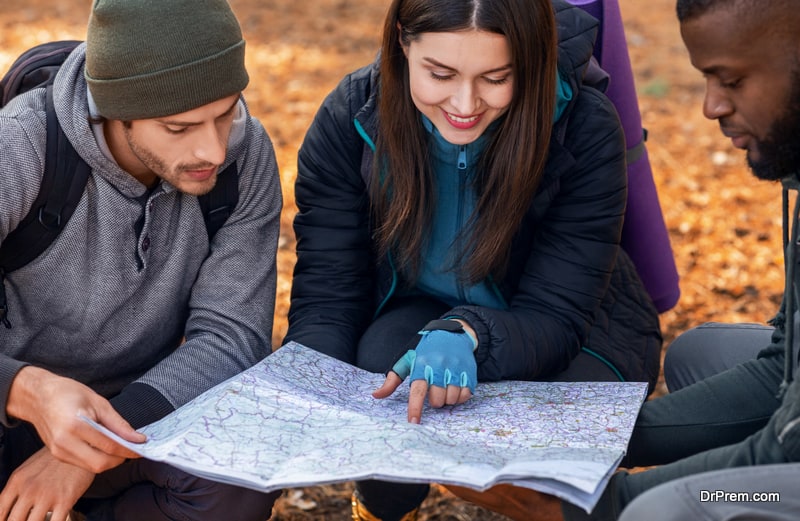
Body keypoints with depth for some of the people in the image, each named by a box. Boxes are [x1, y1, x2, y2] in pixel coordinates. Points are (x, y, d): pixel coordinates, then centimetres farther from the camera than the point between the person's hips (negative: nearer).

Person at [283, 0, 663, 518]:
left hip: (578, 335, -1)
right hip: (419, 311, 1)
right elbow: (325, 300, -21)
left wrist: (468, 335, -49)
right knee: (383, 357, -33)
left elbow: (555, 320, -26)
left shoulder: (586, 129, -26)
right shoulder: (350, 121, -21)